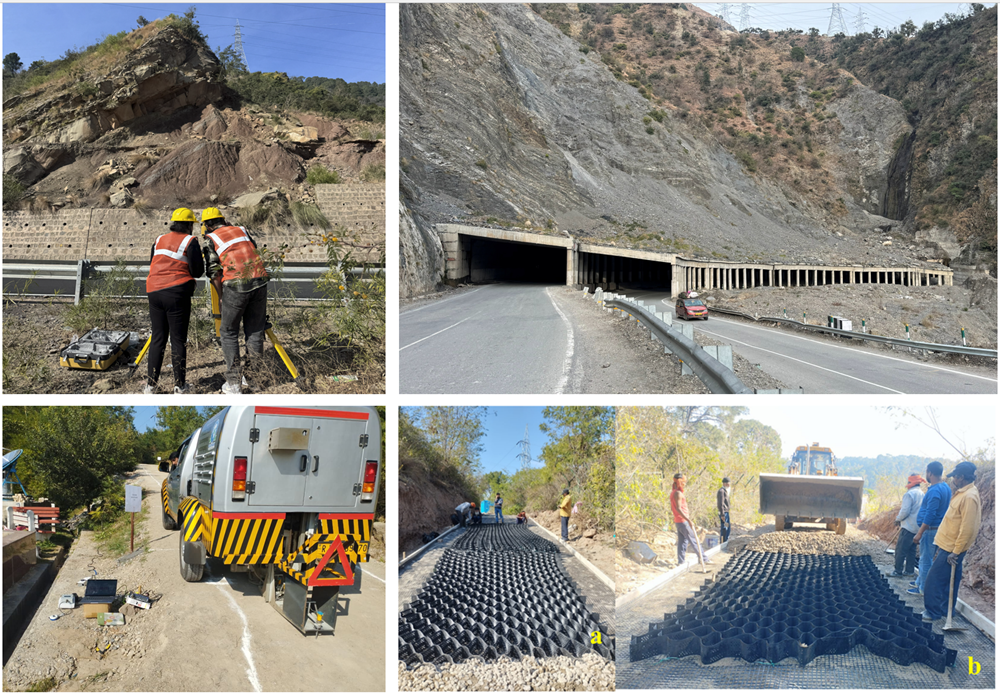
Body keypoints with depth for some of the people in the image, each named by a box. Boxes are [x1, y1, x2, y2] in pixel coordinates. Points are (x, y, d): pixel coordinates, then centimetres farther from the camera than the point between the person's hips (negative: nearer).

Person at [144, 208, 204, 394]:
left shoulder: (159, 240, 15)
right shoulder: (190, 241, -2)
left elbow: (151, 264, 21)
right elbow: (198, 272, -5)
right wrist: (199, 255, 13)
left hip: (154, 292, 5)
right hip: (177, 293, -5)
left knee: (157, 339, 10)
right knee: (178, 340, 1)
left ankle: (151, 384, 10)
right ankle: (180, 385, 6)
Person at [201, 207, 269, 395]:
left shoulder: (211, 239, 6)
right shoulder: (241, 230, 18)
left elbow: (214, 273, 2)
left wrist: (221, 297, 12)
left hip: (235, 285, -4)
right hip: (259, 281, 4)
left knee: (228, 333, 9)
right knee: (255, 331, 14)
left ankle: (233, 383, 5)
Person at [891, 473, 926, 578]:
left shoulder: (909, 494, -16)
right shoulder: (922, 494, 11)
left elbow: (905, 511, -22)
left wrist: (898, 519, -3)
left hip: (908, 527, -9)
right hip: (918, 528, 9)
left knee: (900, 549, -3)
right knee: (912, 550, 14)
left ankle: (898, 571, -2)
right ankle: (909, 570, 17)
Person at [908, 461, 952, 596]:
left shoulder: (934, 491, -23)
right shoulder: (945, 487, 8)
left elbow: (930, 515, -25)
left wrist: (919, 533, -21)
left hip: (930, 529, -10)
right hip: (938, 528, 10)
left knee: (926, 559, 0)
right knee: (925, 558, 21)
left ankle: (923, 589, 8)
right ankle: (920, 582, 33)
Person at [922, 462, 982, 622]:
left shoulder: (969, 497, -23)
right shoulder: (962, 493, 9)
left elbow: (967, 529, -24)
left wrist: (955, 552, -21)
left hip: (952, 548, -9)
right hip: (947, 545, 9)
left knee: (934, 580, -4)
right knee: (948, 581, 17)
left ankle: (934, 613, 4)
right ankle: (945, 611, 26)